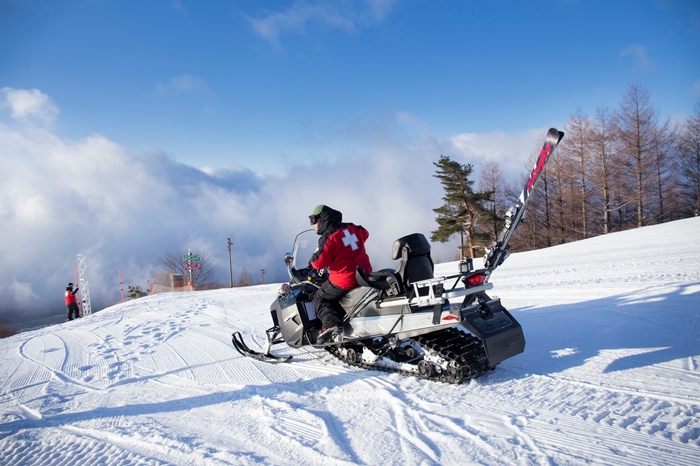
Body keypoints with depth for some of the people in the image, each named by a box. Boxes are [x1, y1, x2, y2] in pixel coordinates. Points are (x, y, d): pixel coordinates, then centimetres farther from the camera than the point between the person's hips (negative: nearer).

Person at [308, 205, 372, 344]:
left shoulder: (328, 237, -13)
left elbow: (319, 262, -16)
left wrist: (312, 262, 7)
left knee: (318, 298, 10)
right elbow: (364, 234, 29)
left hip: (344, 281, -8)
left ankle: (330, 324, -13)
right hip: (365, 274, 8)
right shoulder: (353, 228, 8)